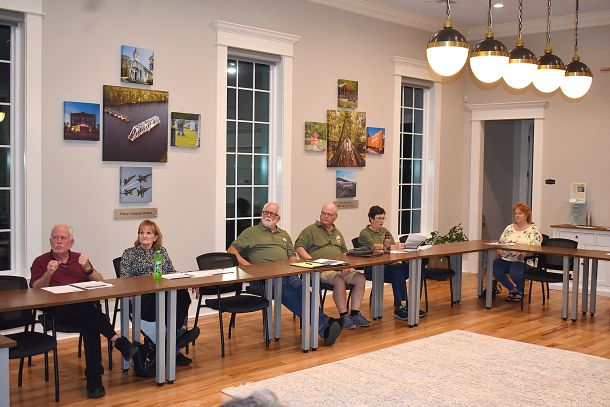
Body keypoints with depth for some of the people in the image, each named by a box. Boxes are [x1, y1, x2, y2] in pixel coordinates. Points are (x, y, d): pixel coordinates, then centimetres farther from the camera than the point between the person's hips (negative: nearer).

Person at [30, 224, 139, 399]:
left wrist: (88, 269, -5)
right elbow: (35, 290, 4)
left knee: (90, 322, -35)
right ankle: (119, 341, -35)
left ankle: (94, 379, -33)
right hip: (59, 310, -2)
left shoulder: (79, 258, 23)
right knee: (85, 307, -37)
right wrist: (48, 274, -14)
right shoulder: (41, 262, 16)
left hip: (88, 306, 2)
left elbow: (100, 282, 15)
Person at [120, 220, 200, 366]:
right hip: (142, 295, -3)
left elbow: (172, 272, 22)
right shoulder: (129, 253, 16)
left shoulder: (162, 251, 26)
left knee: (182, 294, -32)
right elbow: (124, 278, 6)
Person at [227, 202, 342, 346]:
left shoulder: (284, 235, 32)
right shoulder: (251, 232, 18)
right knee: (289, 293, -36)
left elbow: (292, 256, 28)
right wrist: (248, 266, -6)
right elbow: (231, 250, 10)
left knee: (302, 291, -31)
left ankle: (325, 328, -48)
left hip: (287, 275, 4)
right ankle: (323, 325, -47)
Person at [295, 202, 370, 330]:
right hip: (321, 269, -6)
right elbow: (299, 247, -4)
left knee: (360, 278, -17)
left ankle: (355, 314, -14)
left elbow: (344, 251, 28)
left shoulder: (337, 233, 27)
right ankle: (343, 316, -25)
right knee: (339, 280, -34)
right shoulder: (311, 230, 7)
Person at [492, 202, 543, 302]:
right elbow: (500, 243, 18)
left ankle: (520, 291, 3)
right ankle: (512, 288, 1)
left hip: (521, 260, -5)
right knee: (494, 267, -24)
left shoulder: (533, 230, 2)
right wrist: (499, 251, -4)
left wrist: (523, 253, -23)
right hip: (505, 259, 5)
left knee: (514, 272, -35)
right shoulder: (509, 228, 18)